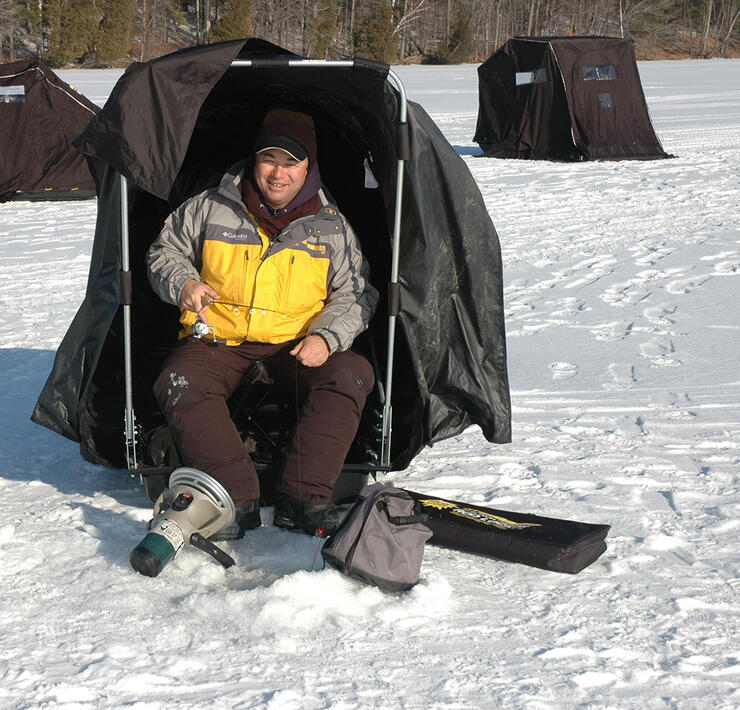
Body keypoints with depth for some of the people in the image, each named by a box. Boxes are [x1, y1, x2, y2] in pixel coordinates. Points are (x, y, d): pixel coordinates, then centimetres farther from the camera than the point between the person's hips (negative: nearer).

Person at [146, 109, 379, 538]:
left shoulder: (331, 226, 6)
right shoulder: (209, 209, 3)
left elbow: (355, 294, 6)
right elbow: (164, 252, 14)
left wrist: (326, 335, -13)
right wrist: (183, 282, -9)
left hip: (297, 345, 1)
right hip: (217, 339, 0)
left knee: (352, 374, -28)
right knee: (180, 386, -31)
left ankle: (302, 499, -31)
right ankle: (236, 499, -34)